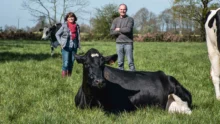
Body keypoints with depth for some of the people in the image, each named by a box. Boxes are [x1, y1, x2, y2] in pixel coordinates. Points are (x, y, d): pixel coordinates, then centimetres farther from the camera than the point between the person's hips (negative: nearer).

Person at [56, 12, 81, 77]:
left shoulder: (76, 26, 8)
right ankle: (64, 76, -6)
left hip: (74, 47, 4)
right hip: (66, 47, -4)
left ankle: (69, 76, 19)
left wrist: (78, 45, 5)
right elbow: (57, 34, 3)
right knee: (66, 63, -10)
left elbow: (78, 36, 15)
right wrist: (61, 43, -5)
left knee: (71, 62, 9)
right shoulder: (64, 25, -3)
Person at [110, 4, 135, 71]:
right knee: (120, 62, 5)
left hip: (128, 43, -3)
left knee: (130, 62, -6)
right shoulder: (115, 20, 13)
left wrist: (119, 29, -1)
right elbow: (111, 32, 2)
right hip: (119, 43, 4)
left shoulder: (130, 19, 2)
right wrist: (123, 31, -7)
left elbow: (128, 29, -14)